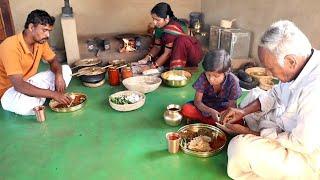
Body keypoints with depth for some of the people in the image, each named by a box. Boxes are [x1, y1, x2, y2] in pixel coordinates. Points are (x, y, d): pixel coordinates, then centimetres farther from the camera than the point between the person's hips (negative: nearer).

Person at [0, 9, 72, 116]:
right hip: (10, 89, -7)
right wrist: (53, 94, -37)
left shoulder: (40, 41, -8)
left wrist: (59, 75, -17)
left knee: (66, 70, -2)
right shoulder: (10, 47, -29)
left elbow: (53, 60, 7)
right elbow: (19, 85, -36)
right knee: (28, 105, -40)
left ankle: (38, 98, -6)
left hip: (30, 82, 7)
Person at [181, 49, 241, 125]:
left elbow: (231, 106, -17)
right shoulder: (203, 78, -23)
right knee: (186, 109, -27)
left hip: (223, 109, 0)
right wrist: (211, 111, -38)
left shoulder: (232, 81, -24)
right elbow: (197, 101, -19)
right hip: (205, 107, 0)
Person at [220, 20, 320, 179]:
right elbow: (276, 94, 5)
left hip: (307, 155, -8)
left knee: (241, 148, -27)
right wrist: (244, 111, -5)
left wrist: (255, 134, -19)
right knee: (253, 95, 14)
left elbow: (303, 144, -30)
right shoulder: (302, 62, -11)